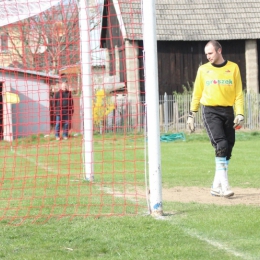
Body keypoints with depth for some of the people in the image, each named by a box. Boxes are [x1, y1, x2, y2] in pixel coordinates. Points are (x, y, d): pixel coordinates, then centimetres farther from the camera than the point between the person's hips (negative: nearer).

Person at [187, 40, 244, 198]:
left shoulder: (233, 68, 5)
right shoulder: (203, 70, 6)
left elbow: (238, 93, 4)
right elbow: (197, 94, 12)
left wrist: (240, 114, -7)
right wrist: (192, 115, 9)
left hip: (228, 112, 2)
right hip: (211, 112, -2)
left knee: (228, 148, 2)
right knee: (221, 145, -17)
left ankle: (216, 187, 12)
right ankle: (224, 186, -19)